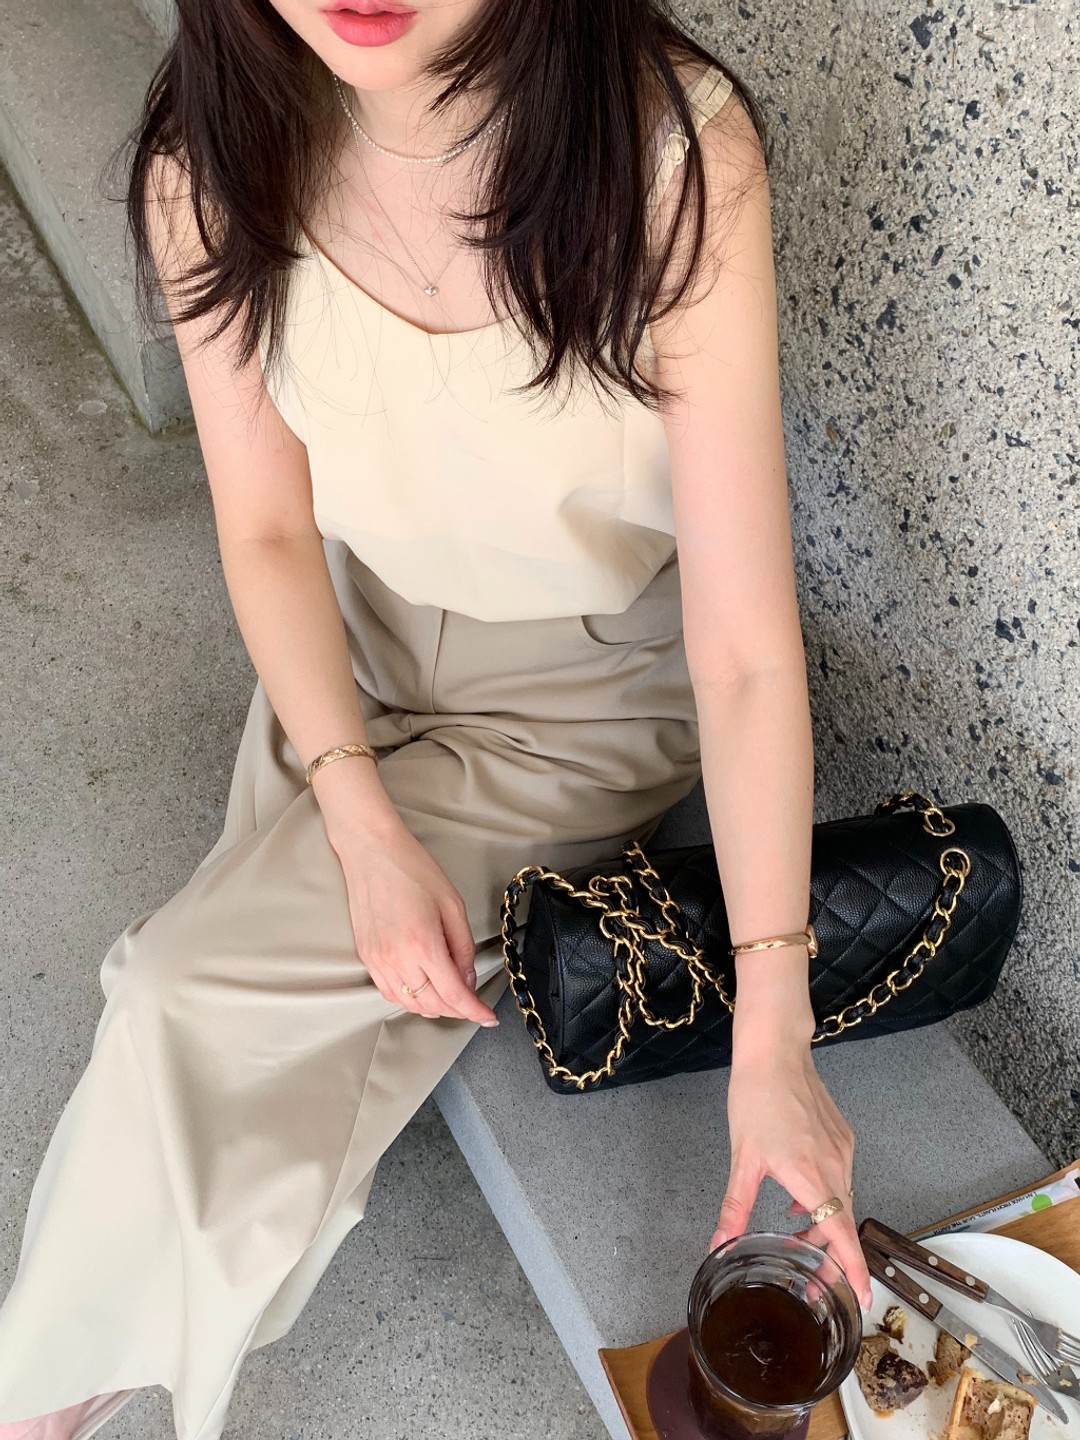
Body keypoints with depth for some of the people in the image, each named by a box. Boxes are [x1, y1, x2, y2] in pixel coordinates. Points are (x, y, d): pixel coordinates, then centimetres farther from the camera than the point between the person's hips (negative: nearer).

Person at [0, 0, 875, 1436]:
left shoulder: (675, 151, -30)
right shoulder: (215, 162, -18)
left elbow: (746, 641, -28)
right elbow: (270, 530, -7)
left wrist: (771, 1041, -27)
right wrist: (367, 831, -18)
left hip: (582, 690, -3)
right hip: (352, 656, 4)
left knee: (193, 1006, -14)